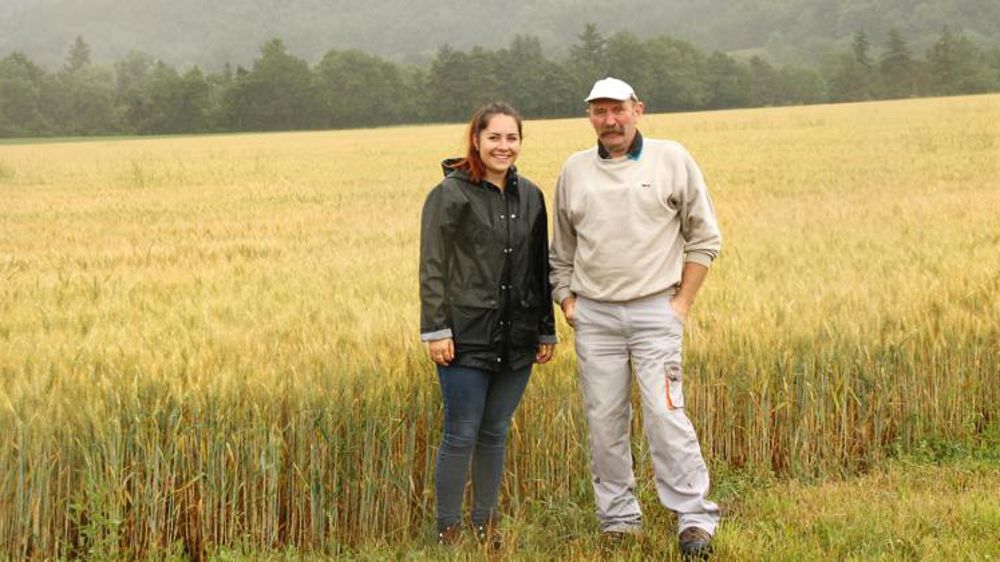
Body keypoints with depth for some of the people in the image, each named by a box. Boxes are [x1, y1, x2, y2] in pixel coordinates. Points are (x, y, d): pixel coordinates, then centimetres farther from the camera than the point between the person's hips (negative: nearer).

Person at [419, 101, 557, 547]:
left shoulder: (530, 196, 11)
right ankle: (448, 529, 10)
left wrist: (547, 330, 14)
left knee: (495, 433, 13)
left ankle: (486, 523, 24)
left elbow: (540, 267, 15)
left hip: (516, 339, 5)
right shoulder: (450, 195, -6)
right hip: (467, 338, -5)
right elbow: (432, 268, -8)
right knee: (461, 435, -1)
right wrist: (436, 330, -14)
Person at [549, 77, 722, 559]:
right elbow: (560, 249, 21)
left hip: (655, 309, -3)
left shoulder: (672, 159, 2)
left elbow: (704, 237, 5)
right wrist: (566, 299, 9)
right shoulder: (574, 170, 10)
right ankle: (618, 519, 15)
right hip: (594, 315, 3)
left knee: (665, 414, -12)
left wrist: (683, 301, -1)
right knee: (604, 421, 4)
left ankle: (694, 519, -6)